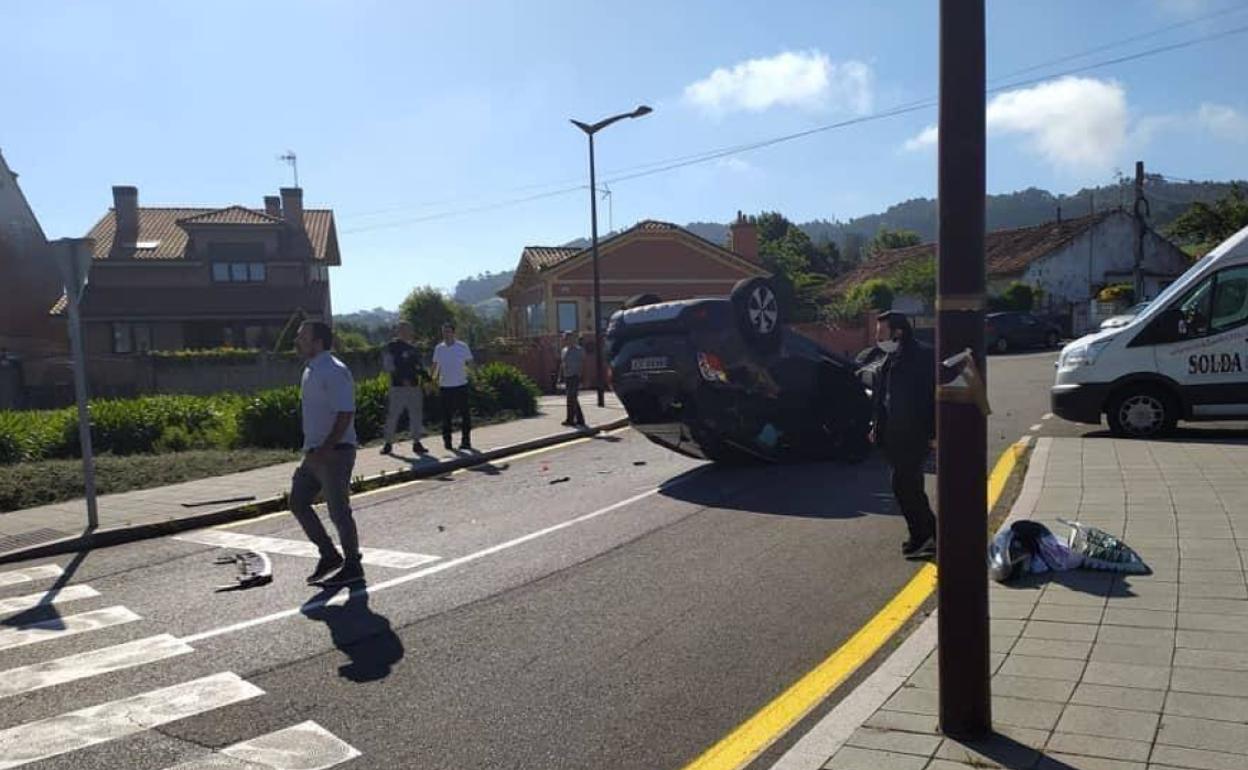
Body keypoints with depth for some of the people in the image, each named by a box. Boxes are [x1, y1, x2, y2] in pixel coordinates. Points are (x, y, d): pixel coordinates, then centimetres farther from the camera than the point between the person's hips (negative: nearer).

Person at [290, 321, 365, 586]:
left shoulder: (334, 372, -17)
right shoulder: (311, 371, 13)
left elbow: (345, 415, -22)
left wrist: (324, 450, -24)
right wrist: (312, 450, 16)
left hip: (335, 452, -10)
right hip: (315, 452, 10)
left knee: (339, 510, -1)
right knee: (297, 502, 12)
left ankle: (352, 566, 15)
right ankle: (329, 555, 23)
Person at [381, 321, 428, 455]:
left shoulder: (413, 349, 15)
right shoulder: (391, 347, -4)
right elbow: (388, 366, -10)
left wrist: (424, 375, -1)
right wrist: (401, 378, -18)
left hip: (414, 386, 6)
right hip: (398, 386, -6)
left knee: (416, 415, 6)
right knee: (392, 415, -2)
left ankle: (416, 442, 13)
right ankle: (388, 443, 7)